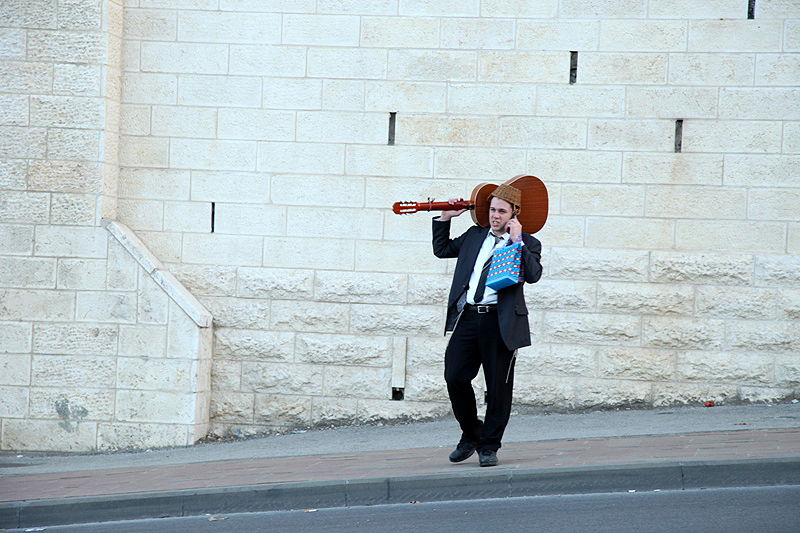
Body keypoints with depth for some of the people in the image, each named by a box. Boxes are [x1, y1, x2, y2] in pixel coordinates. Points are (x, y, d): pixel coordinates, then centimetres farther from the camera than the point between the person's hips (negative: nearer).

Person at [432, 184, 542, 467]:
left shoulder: (528, 244, 5)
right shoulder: (475, 235, 18)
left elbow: (533, 275, -13)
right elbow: (442, 249, 31)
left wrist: (517, 240, -14)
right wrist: (445, 218, 21)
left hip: (500, 321, -4)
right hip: (468, 316, 4)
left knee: (498, 387, 1)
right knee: (454, 377, -1)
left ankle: (488, 446, 14)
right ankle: (471, 435, 19)